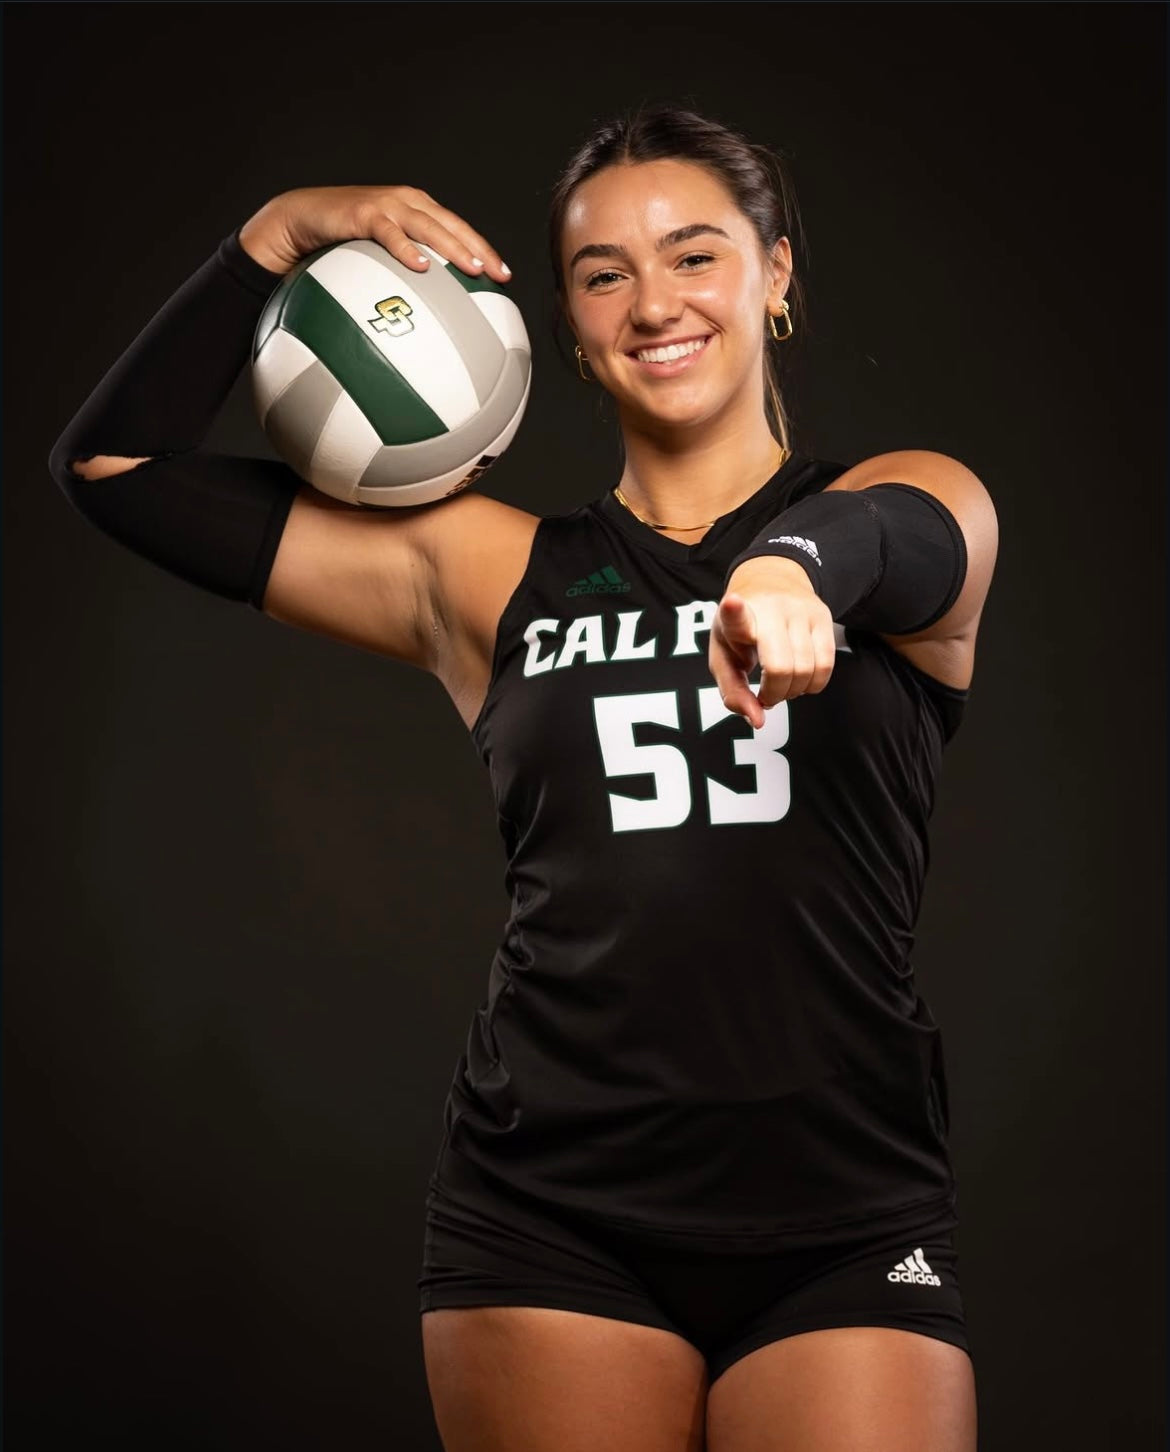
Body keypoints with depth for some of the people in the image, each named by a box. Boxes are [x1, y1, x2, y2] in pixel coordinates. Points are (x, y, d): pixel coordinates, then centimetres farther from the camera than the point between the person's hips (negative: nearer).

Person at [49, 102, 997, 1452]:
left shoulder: (915, 504, 7)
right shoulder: (486, 570, 11)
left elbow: (891, 538, -20)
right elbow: (117, 464, 13)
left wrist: (793, 566, -42)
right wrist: (279, 235, 5)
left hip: (845, 1227, -1)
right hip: (549, 1214, 2)